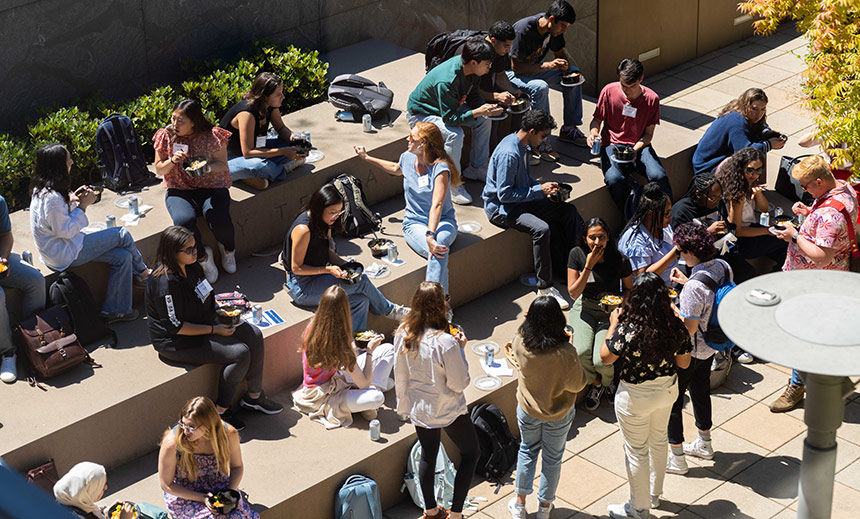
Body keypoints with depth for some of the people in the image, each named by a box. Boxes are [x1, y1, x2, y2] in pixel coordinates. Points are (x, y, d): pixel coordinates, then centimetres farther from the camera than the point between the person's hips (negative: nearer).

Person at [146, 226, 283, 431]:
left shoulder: (191, 267, 2)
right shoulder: (166, 283, -27)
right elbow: (175, 326, -25)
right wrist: (213, 330, -22)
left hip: (203, 325, 10)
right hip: (176, 343, -10)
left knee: (254, 335, 0)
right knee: (239, 352, -21)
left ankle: (254, 396, 11)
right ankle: (220, 410, -7)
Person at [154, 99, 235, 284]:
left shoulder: (212, 136, -7)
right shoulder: (166, 136, 0)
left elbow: (223, 164, -2)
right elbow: (159, 170, 5)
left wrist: (207, 168, -24)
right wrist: (172, 161, -16)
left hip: (211, 187, -1)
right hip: (179, 190, 1)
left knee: (220, 221, -29)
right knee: (184, 221, -32)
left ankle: (228, 249, 9)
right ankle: (202, 256, -1)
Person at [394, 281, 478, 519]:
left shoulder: (403, 334, -14)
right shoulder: (446, 343, -31)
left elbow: (400, 375, -1)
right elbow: (460, 384, -21)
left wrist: (404, 403, 14)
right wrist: (460, 351, -12)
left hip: (419, 409, 5)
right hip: (448, 410, -5)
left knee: (428, 456, 25)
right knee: (471, 453, 18)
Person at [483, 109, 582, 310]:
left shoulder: (523, 146, 5)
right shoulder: (509, 153, -26)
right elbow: (504, 194, -25)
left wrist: (544, 188, 1)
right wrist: (539, 190, -20)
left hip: (521, 201, 10)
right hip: (501, 208, -10)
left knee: (568, 211, 3)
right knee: (541, 229, -32)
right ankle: (544, 287, -23)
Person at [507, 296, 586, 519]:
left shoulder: (520, 343, -24)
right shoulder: (566, 352, -32)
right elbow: (578, 384, -18)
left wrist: (528, 321, 1)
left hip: (527, 409, 2)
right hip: (558, 414, -2)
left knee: (527, 451, 25)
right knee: (552, 457, 20)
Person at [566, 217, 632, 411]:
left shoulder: (620, 260, -12)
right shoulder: (577, 254, -10)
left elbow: (628, 289, 6)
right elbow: (573, 293, -11)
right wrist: (589, 266, -21)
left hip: (611, 312, -1)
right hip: (584, 308, 1)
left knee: (602, 360, -23)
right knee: (580, 352, -26)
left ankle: (609, 381, 16)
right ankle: (595, 383, 7)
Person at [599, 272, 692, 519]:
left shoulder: (627, 330, -32)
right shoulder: (675, 325, -17)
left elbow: (605, 357, -16)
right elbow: (684, 362, -2)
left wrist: (613, 325, -4)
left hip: (636, 397, -5)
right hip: (667, 388, 5)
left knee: (636, 452, 15)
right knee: (659, 440, 28)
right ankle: (654, 494, 48)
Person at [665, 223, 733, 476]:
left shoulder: (693, 288, -35)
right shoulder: (723, 267, -10)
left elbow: (689, 329, -28)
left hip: (690, 351, -9)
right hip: (714, 344, 9)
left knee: (672, 397, 10)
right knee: (700, 389, 28)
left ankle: (677, 458, 21)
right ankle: (704, 444, 46)